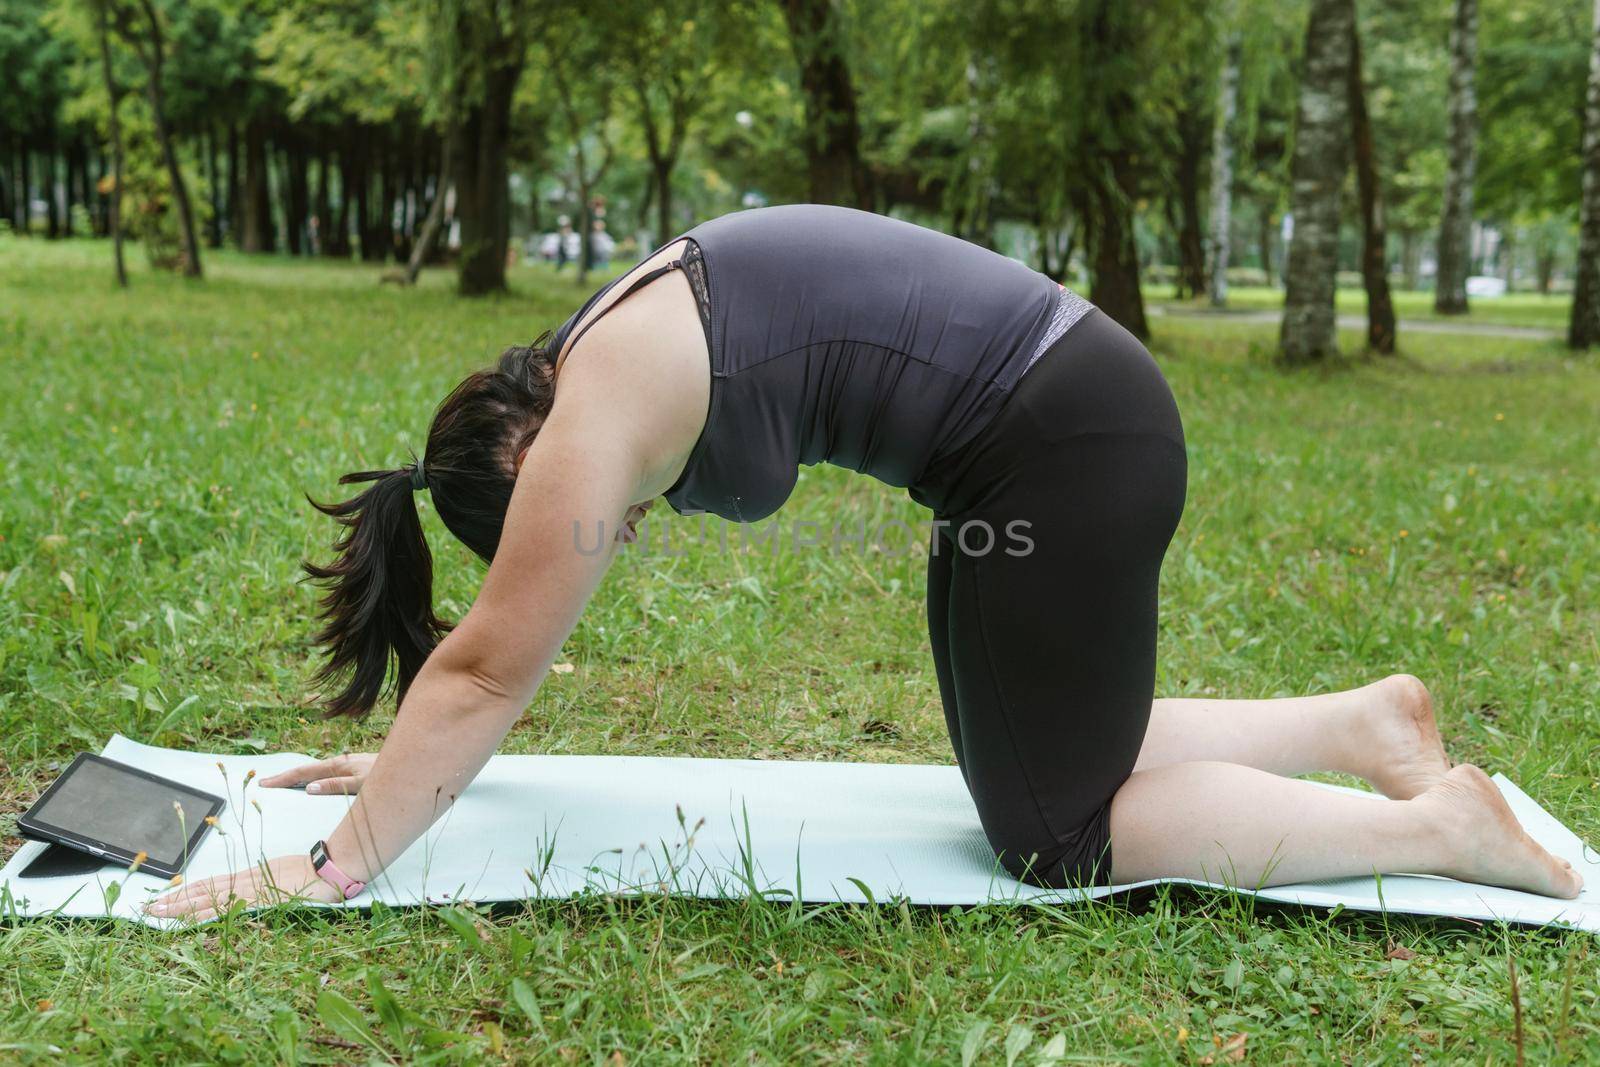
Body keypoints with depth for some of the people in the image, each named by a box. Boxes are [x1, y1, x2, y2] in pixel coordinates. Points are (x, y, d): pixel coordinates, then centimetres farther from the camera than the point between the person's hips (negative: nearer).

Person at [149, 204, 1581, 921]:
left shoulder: (597, 410, -16)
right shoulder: (609, 362, 11)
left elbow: (492, 668, -13)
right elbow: (498, 654, 20)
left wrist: (343, 864, -5)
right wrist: (410, 762, 25)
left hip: (1071, 446, -10)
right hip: (1055, 430, 10)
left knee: (1056, 836, 1)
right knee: (1050, 752, 19)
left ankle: (1432, 821, 7)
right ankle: (1363, 718, 26)